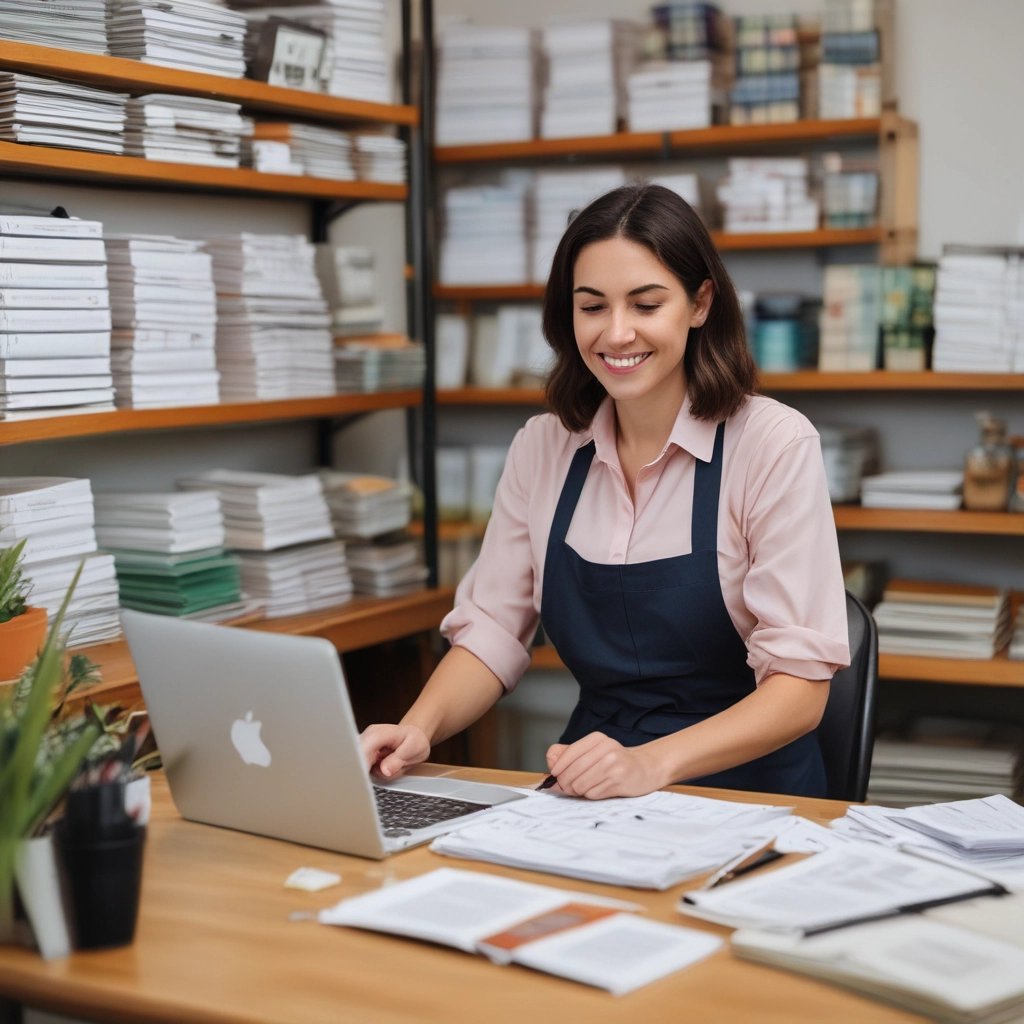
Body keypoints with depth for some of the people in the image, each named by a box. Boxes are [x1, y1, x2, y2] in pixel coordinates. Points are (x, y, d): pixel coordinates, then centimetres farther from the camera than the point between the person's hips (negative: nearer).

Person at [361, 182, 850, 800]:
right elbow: (492, 629, 6)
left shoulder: (775, 444, -9)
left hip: (745, 791, -4)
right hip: (590, 795, 4)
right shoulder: (542, 448, 6)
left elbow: (800, 684, -13)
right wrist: (419, 729, -15)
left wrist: (653, 763, -29)